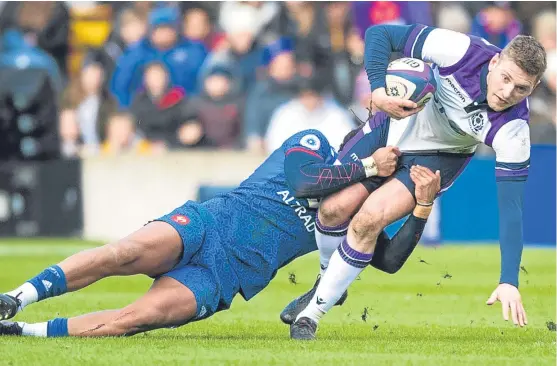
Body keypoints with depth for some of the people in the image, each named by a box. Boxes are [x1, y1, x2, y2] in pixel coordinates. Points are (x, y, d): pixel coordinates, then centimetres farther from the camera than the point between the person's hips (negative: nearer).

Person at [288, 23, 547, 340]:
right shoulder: (461, 51, -33)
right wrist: (378, 89, -40)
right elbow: (380, 34, -24)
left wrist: (509, 282, -34)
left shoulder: (513, 131, -31)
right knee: (335, 208, -10)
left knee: (369, 219, -21)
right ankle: (328, 278, 24)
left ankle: (314, 313, -2)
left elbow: (511, 208, -27)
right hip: (396, 122, 1)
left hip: (439, 156, -1)